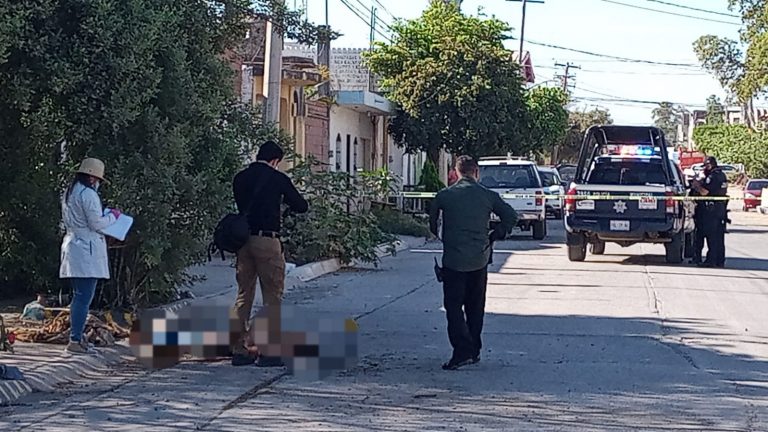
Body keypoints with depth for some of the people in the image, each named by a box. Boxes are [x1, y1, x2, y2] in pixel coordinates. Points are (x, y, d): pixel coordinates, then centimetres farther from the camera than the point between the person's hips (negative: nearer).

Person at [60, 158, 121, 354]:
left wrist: (105, 218, 20)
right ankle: (75, 340, -12)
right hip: (86, 251, -10)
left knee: (79, 296, 15)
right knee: (84, 297, -10)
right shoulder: (88, 194, -14)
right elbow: (97, 224, -17)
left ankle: (77, 337, 18)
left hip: (72, 247, 10)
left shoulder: (68, 193, 15)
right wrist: (113, 216, 1)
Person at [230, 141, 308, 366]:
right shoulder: (277, 178, -5)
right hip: (267, 240, -6)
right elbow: (301, 206, 1)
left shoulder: (240, 178, 10)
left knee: (243, 295, 11)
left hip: (242, 240, 6)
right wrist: (286, 199, 21)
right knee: (272, 297, 1)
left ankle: (239, 350, 11)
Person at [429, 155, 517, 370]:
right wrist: (493, 237, 10)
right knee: (475, 307, 15)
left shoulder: (444, 196, -4)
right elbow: (511, 217, 2)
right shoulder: (488, 196, 0)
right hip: (480, 259, 3)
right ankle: (474, 351, 20)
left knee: (454, 306, 0)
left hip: (453, 259, -3)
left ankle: (462, 351, -12)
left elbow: (431, 223, 7)